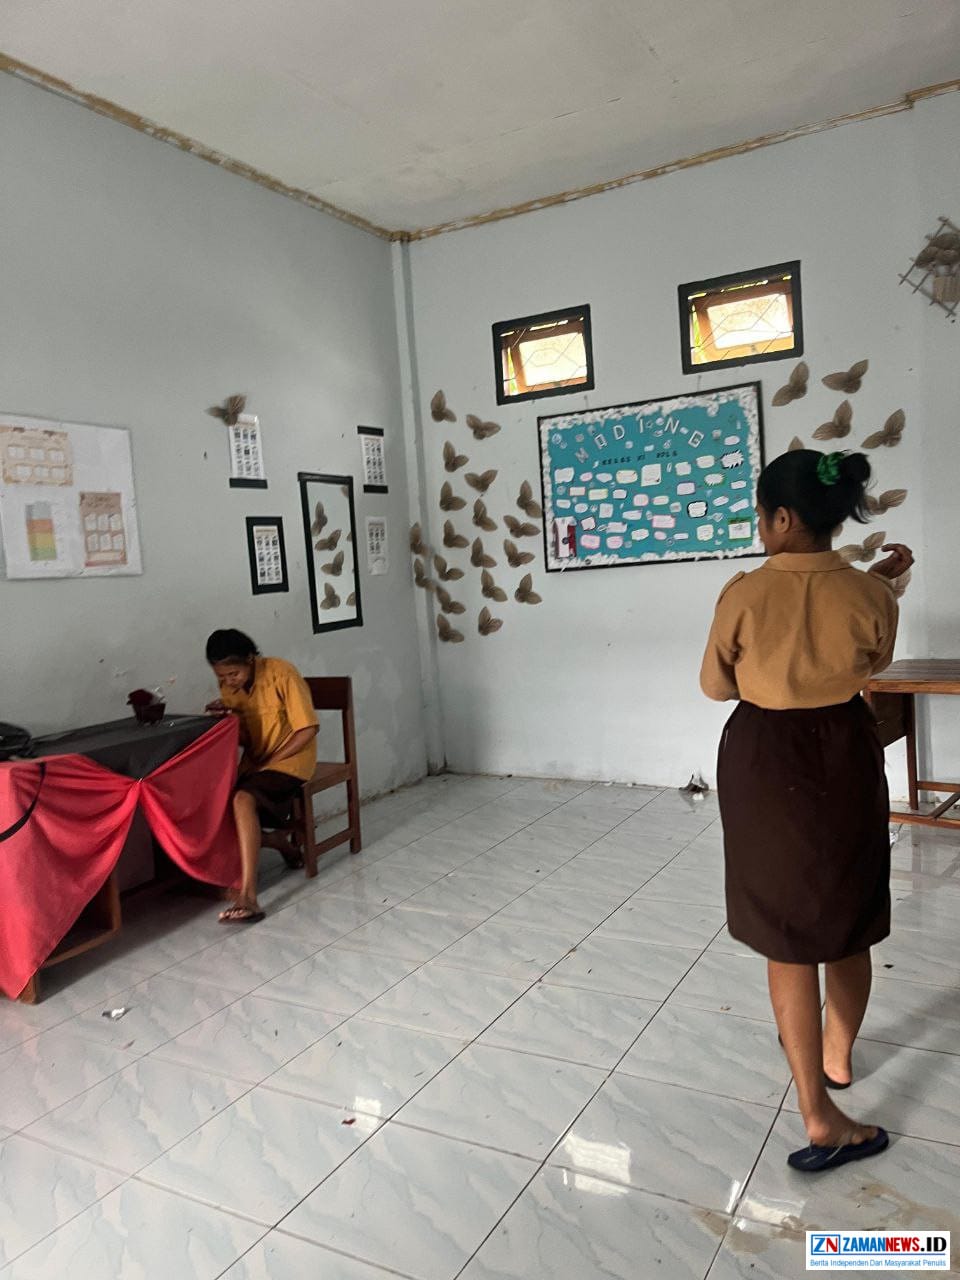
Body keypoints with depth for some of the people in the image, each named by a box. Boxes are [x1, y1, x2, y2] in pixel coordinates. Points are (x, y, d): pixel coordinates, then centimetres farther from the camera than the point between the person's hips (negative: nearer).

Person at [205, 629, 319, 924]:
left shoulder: (282, 674, -19)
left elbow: (308, 730, -18)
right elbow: (245, 739, 8)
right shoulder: (228, 686, 1)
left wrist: (267, 763, -17)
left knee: (243, 800, -32)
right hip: (255, 761, 7)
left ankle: (248, 898, -34)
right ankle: (281, 845, 11)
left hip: (290, 759, -7)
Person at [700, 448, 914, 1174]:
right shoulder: (869, 595, -11)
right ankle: (838, 1054, 44)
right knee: (848, 923, 22)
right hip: (847, 758, 3)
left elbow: (716, 687, -4)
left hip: (767, 763, -3)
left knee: (789, 936, 7)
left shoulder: (744, 595, -17)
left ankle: (818, 1116, 12)